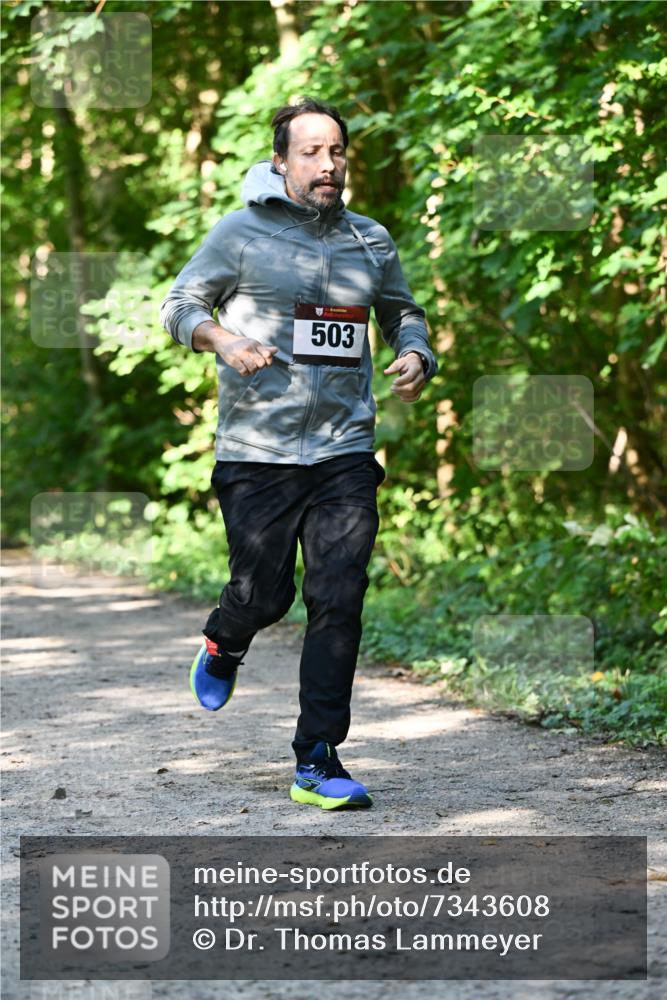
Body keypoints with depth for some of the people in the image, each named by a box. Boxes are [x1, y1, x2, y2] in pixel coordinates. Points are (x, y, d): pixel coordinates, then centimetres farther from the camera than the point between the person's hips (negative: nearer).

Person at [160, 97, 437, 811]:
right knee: (264, 595, 2)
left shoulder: (371, 242, 12)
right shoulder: (242, 233, 0)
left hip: (344, 454, 3)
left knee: (339, 602, -6)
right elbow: (179, 303, 4)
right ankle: (223, 645, 41)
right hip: (256, 454, -2)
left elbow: (402, 314, 26)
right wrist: (222, 338, -17)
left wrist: (415, 357, 4)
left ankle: (317, 764, -1)